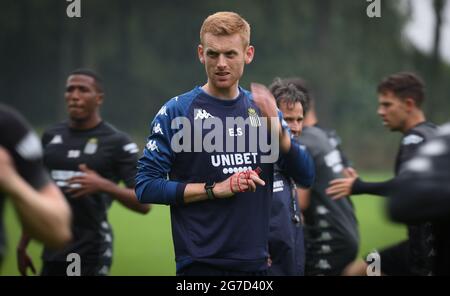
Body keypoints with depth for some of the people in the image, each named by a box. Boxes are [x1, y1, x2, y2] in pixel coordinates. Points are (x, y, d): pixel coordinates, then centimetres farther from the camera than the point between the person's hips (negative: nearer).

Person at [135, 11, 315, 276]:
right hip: (201, 263, -4)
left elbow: (305, 176, 3)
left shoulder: (261, 110, 9)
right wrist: (215, 189, -16)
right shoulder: (177, 111, -5)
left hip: (255, 261, 5)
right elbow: (146, 186, -9)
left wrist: (276, 127, -12)